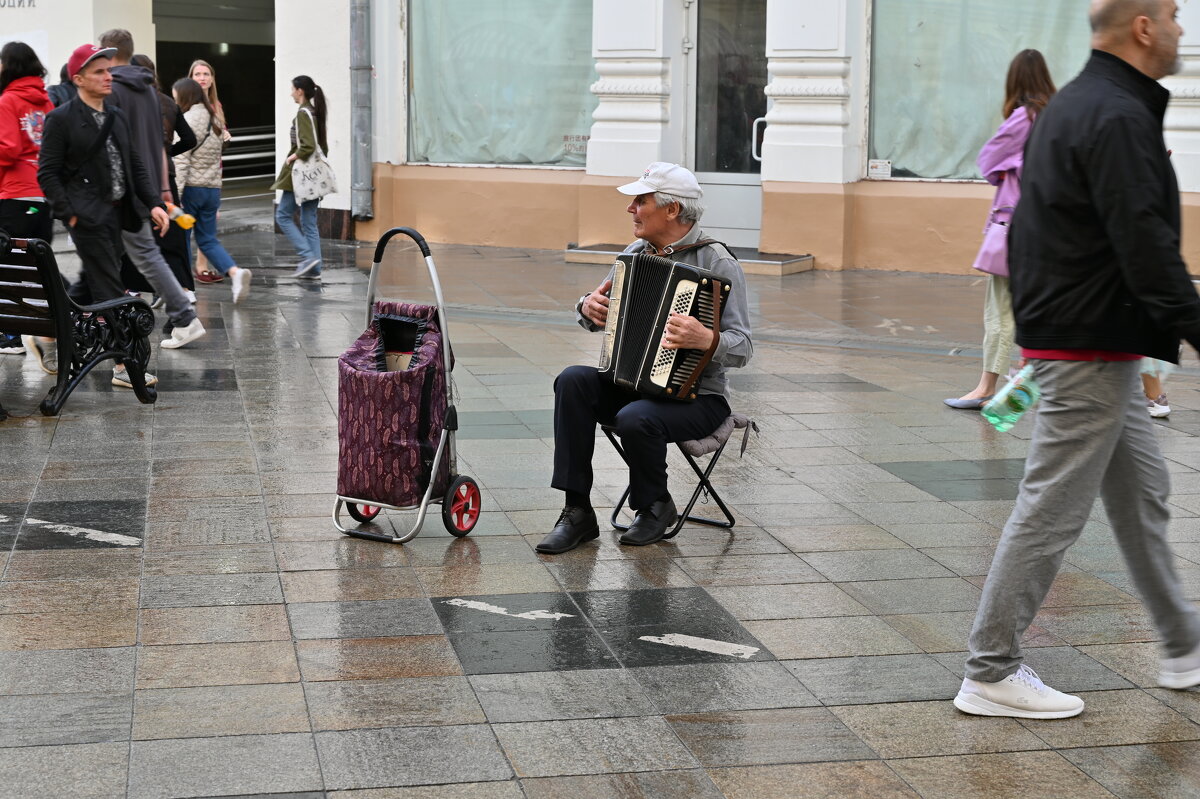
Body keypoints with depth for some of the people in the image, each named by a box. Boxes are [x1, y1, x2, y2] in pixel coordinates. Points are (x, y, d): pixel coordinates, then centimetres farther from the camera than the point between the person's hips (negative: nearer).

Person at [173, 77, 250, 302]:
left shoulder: (188, 121, -12)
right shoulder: (214, 121, 12)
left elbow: (181, 161, -18)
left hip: (191, 188, -7)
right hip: (213, 188, 7)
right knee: (207, 239, 12)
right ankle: (235, 272, -10)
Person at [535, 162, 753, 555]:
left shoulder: (717, 263, -13)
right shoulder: (637, 252, 8)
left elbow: (742, 348, -19)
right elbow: (596, 315, 19)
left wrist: (707, 340, -40)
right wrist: (588, 307, -6)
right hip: (632, 381, 6)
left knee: (636, 418, -34)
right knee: (573, 381, -21)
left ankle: (655, 508, -3)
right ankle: (577, 511, -19)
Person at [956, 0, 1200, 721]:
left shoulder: (1073, 106, 14)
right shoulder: (1120, 118, -19)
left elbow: (1028, 230, 19)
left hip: (1067, 331, 11)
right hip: (1093, 344, -11)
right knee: (1053, 510, -5)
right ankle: (991, 675, 3)